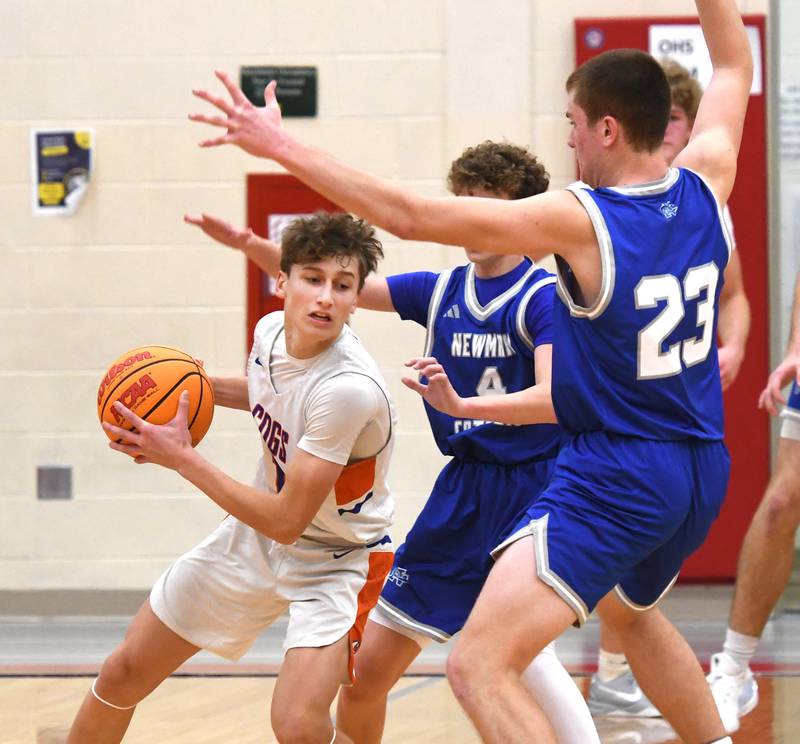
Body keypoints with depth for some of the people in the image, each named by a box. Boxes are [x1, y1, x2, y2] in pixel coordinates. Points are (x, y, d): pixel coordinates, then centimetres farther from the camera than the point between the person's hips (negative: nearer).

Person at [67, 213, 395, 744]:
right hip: (255, 540, 7)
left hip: (334, 560, -7)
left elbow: (286, 521, -29)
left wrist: (181, 458, -23)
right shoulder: (272, 330, -11)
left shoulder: (349, 388, -34)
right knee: (124, 675, 12)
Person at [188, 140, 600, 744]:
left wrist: (462, 404, -39)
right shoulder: (440, 292, 8)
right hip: (461, 490, 7)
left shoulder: (545, 297, -10)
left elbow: (551, 398, -23)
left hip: (531, 489, -7)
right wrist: (254, 247, -12)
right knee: (365, 671, 7)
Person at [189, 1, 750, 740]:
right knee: (635, 611, 38)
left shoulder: (579, 220, -18)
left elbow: (411, 215, -21)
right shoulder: (705, 186, -1)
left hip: (615, 477, -8)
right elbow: (734, 65, 19)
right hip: (701, 471, 8)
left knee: (480, 665, -14)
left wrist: (280, 145, -16)